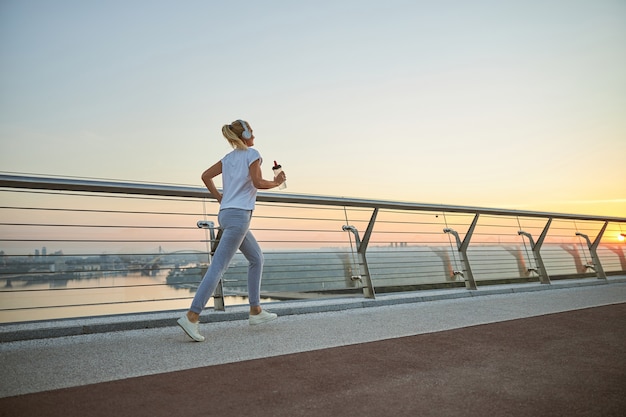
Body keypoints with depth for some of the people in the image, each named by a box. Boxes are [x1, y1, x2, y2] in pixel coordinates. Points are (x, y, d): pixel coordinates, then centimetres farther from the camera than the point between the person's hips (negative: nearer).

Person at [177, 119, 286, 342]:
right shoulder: (252, 154, -4)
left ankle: (256, 311, 21)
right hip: (239, 215, -9)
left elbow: (205, 176, 15)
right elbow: (258, 183, -13)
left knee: (256, 258, 18)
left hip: (226, 213, 9)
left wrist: (220, 198, 17)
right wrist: (276, 182, 4)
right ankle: (191, 317, -13)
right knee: (218, 266, -11)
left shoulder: (228, 158, 18)